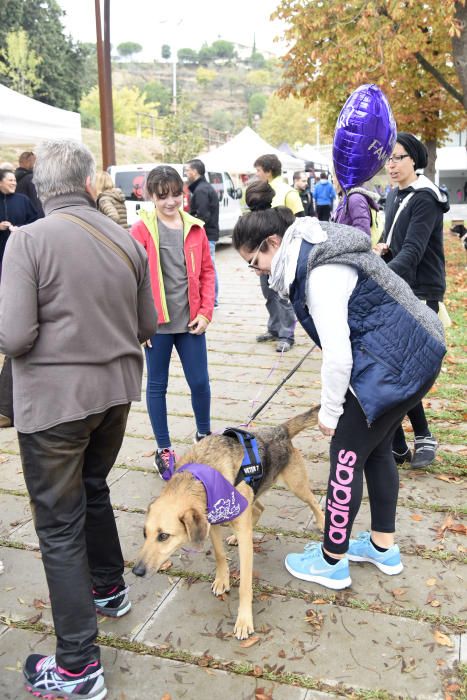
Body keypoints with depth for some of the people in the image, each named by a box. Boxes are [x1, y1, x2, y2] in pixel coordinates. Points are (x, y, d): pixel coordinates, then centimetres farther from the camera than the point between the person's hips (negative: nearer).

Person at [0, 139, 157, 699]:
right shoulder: (126, 239, 0)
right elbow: (147, 324, 7)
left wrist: (54, 330, 3)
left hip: (54, 399, -5)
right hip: (115, 389, 6)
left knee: (59, 524, 5)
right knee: (92, 488, 28)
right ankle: (108, 587, 47)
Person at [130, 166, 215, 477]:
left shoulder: (195, 228, 4)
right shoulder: (141, 230, -6)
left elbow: (207, 271, 9)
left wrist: (206, 312, 1)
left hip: (191, 321, 3)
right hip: (157, 323, -3)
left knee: (200, 381, 9)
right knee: (157, 384, 10)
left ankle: (204, 435, 33)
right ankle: (164, 449, 24)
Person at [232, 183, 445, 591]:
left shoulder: (321, 273, -22)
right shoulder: (318, 251, 9)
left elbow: (338, 353, -24)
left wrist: (330, 411, -10)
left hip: (392, 365, -10)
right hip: (413, 355, 10)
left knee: (347, 455, 1)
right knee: (377, 449, 20)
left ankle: (332, 562, 17)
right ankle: (384, 547, 35)